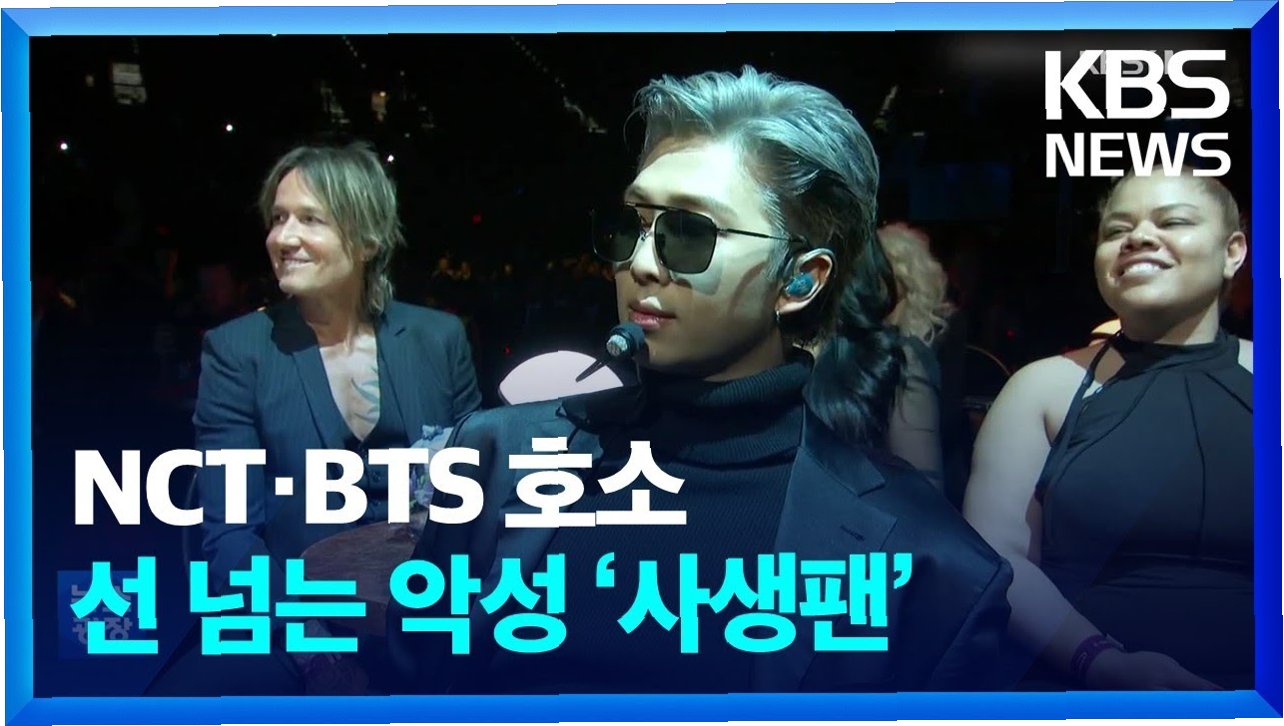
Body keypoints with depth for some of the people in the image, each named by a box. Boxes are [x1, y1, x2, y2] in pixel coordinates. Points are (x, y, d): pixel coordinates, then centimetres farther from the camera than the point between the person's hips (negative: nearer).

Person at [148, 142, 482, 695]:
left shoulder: (439, 338, 5)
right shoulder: (236, 350, 0)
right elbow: (230, 536, -5)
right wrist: (325, 648, -21)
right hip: (296, 627, -1)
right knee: (184, 691, -27)